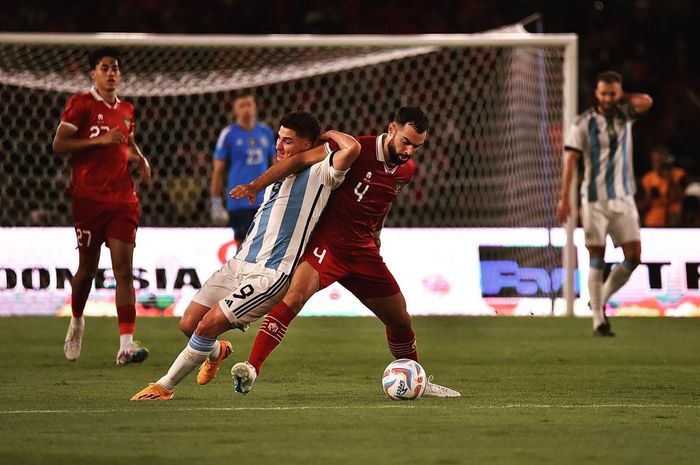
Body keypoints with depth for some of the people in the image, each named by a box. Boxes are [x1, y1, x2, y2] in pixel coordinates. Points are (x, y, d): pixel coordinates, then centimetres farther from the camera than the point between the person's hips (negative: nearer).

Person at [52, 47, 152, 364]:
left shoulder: (125, 110, 15)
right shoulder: (81, 104, -3)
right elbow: (58, 144, -11)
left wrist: (140, 159, 14)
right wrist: (100, 139, -19)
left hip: (123, 199, 4)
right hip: (89, 198, -4)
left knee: (124, 270, -8)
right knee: (87, 268, 7)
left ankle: (126, 344, -15)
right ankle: (76, 321, 36)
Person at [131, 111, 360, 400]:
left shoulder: (320, 173, -5)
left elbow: (351, 149, -23)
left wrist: (330, 135, -6)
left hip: (270, 275, -8)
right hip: (239, 264, 8)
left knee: (209, 325, -17)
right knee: (189, 324, 3)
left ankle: (165, 387, -3)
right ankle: (216, 352, 37)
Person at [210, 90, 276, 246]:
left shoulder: (266, 132, 9)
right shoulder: (228, 134, -2)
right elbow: (218, 170, -1)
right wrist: (216, 202, -5)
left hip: (264, 200, 4)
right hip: (239, 202, -4)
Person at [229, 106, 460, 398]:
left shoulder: (407, 170, 6)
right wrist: (257, 185, -20)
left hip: (363, 250, 6)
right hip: (327, 242, -6)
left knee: (400, 320, 13)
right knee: (296, 294, -31)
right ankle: (251, 368, -34)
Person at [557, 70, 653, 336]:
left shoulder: (625, 114, 6)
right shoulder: (584, 123, -5)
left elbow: (646, 101, -14)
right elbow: (570, 160, -9)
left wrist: (622, 98, -3)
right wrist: (564, 199, -15)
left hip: (623, 197, 4)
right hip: (595, 199, -4)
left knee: (634, 256, -3)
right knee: (597, 260, -4)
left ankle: (601, 300, 17)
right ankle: (598, 321, 0)